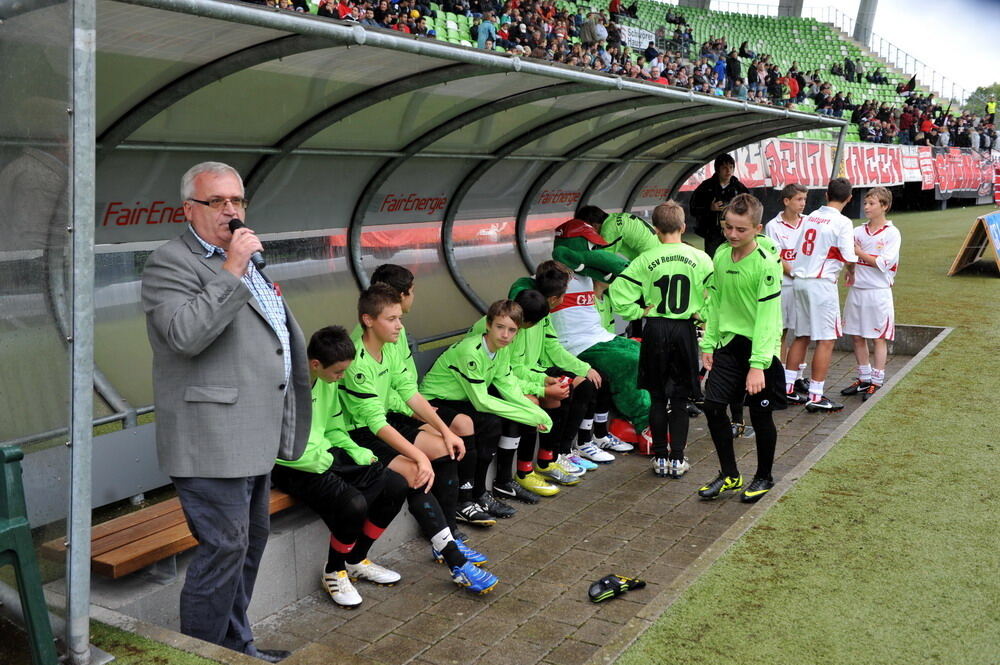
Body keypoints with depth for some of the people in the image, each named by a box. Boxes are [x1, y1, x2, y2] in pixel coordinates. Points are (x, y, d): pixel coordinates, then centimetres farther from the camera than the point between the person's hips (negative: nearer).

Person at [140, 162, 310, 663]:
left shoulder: (242, 258, 19)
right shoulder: (170, 263, -10)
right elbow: (185, 335, -27)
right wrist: (232, 272, -26)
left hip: (255, 437, 10)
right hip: (213, 440, -10)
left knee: (250, 541, 17)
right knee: (223, 550, -6)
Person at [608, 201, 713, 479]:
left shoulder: (645, 260, -7)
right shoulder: (700, 258, -5)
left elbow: (618, 294, -12)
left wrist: (641, 311, -1)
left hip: (655, 331, 0)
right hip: (685, 330, 0)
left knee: (657, 396, 11)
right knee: (680, 398, 9)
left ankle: (660, 457, 15)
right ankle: (677, 459, 10)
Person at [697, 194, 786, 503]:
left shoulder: (766, 263, -18)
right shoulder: (721, 255, 1)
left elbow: (767, 317, -21)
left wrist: (757, 364, -24)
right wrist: (708, 343, 9)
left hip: (759, 346, -6)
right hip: (729, 342, 6)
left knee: (761, 415, 5)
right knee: (713, 406, 3)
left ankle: (764, 477, 26)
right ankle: (729, 475, 20)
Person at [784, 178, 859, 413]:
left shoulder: (810, 217, 9)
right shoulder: (842, 222, -9)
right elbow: (849, 258, -12)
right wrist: (857, 253, 7)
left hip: (799, 280, 7)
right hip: (822, 282, -7)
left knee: (801, 336, 16)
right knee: (826, 340, -1)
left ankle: (787, 388, 19)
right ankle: (816, 396, -2)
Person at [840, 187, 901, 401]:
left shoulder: (892, 233, -5)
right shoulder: (858, 231, 9)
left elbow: (883, 263, -14)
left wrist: (858, 252, -12)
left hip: (878, 291, -5)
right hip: (856, 289, 5)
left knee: (879, 338, 2)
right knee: (857, 336, 10)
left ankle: (877, 382, 9)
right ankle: (864, 379, 23)